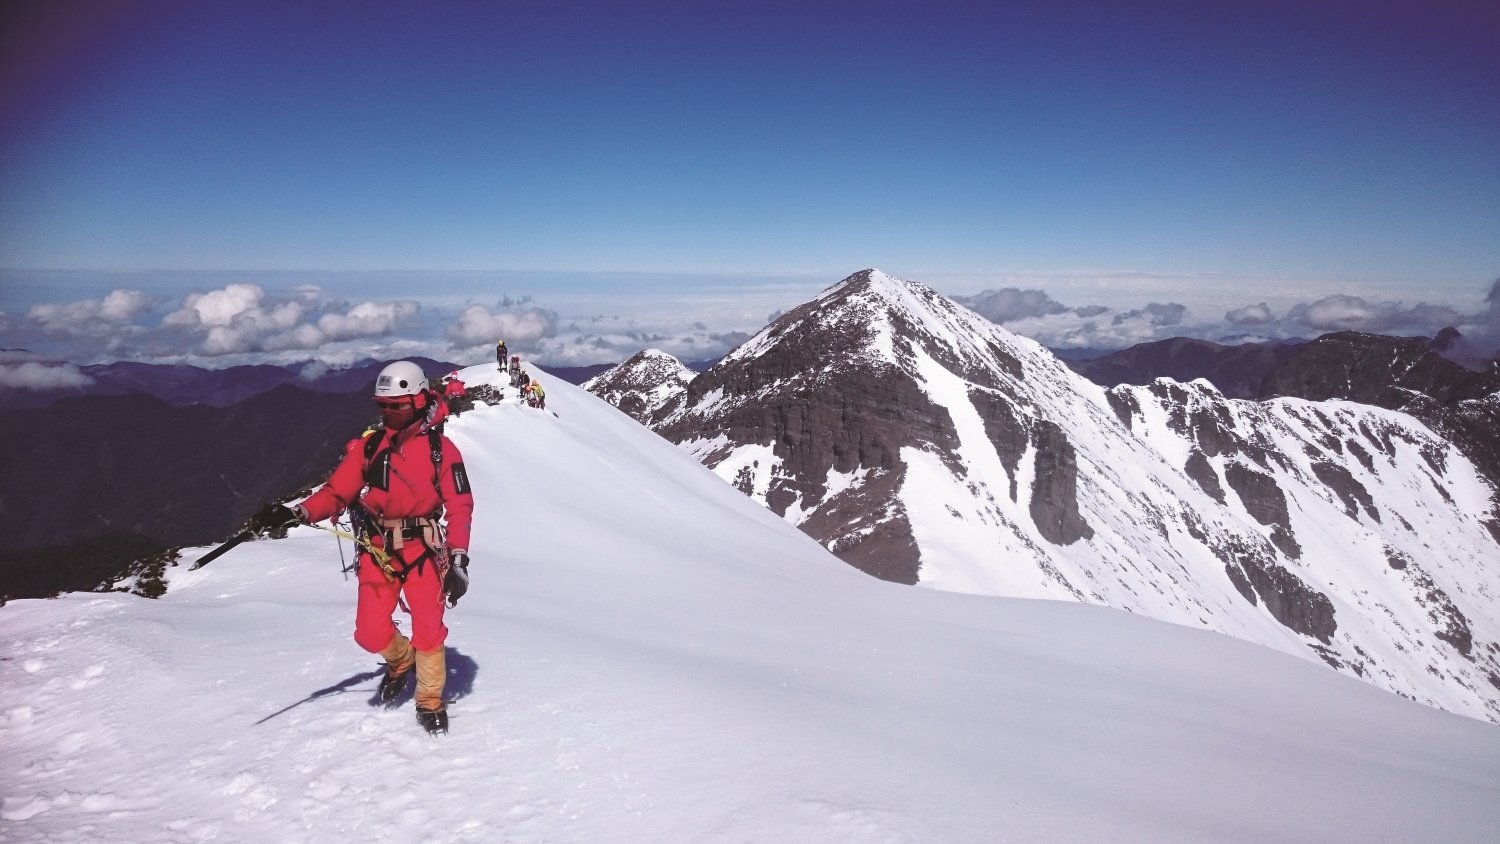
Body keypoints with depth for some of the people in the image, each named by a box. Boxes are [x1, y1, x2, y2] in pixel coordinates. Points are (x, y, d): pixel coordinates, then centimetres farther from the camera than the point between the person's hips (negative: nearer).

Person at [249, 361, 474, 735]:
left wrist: (459, 559, -11)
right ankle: (401, 659, 33)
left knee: (428, 631, -3)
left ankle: (430, 703, 19)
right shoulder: (366, 446, 5)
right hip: (378, 550, 3)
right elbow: (337, 492, 1)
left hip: (423, 549, -2)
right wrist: (298, 513, -17)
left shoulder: (440, 448, -3)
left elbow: (459, 505, -4)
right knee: (370, 632, -2)